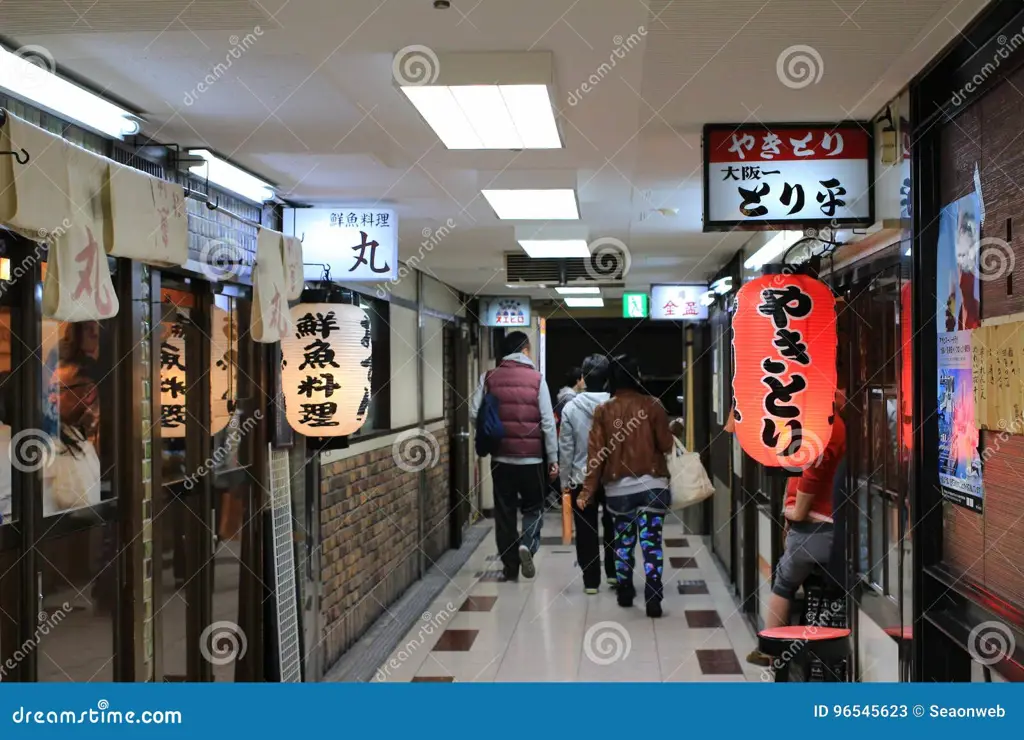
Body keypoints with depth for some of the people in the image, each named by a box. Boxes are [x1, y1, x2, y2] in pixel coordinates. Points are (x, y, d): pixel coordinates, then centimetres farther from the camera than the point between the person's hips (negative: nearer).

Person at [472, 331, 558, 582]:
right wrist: (553, 458, 0)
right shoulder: (536, 378, -3)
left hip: (500, 457, 2)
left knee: (504, 512, 10)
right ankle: (528, 544, -10)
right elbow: (547, 422, -5)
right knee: (534, 507, 15)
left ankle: (510, 567, 12)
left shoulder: (490, 378, 1)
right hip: (531, 457, -1)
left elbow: (476, 414, -5)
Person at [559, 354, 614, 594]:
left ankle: (591, 580, 11)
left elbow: (566, 447, -4)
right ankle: (614, 572, 22)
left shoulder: (571, 407, -7)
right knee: (613, 526, 18)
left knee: (586, 530, 7)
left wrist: (565, 479, 6)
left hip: (581, 478, 0)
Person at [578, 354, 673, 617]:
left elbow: (596, 453, -4)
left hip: (618, 487, 2)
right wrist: (671, 430, 19)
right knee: (651, 543, 0)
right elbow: (666, 445, -2)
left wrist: (588, 491, -1)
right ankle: (653, 600, -4)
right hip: (653, 484, -2)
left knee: (623, 541, 18)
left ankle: (625, 593, 27)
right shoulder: (652, 405, -4)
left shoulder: (603, 410, -1)